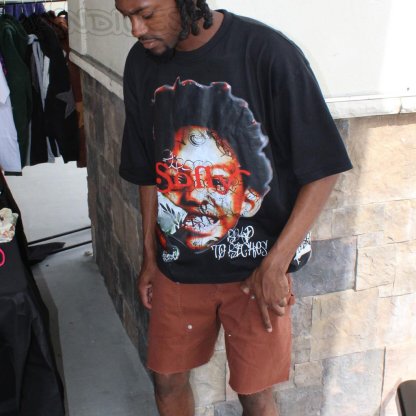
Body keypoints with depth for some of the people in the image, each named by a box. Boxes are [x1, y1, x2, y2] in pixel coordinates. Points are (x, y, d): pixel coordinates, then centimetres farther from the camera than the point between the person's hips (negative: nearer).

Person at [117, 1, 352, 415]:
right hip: (178, 264, 4)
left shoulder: (267, 52, -20)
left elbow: (322, 169, -15)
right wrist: (149, 255, 12)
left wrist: (275, 265, -16)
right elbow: (149, 172, 8)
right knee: (167, 378, 18)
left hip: (254, 267, -4)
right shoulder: (142, 63, -4)